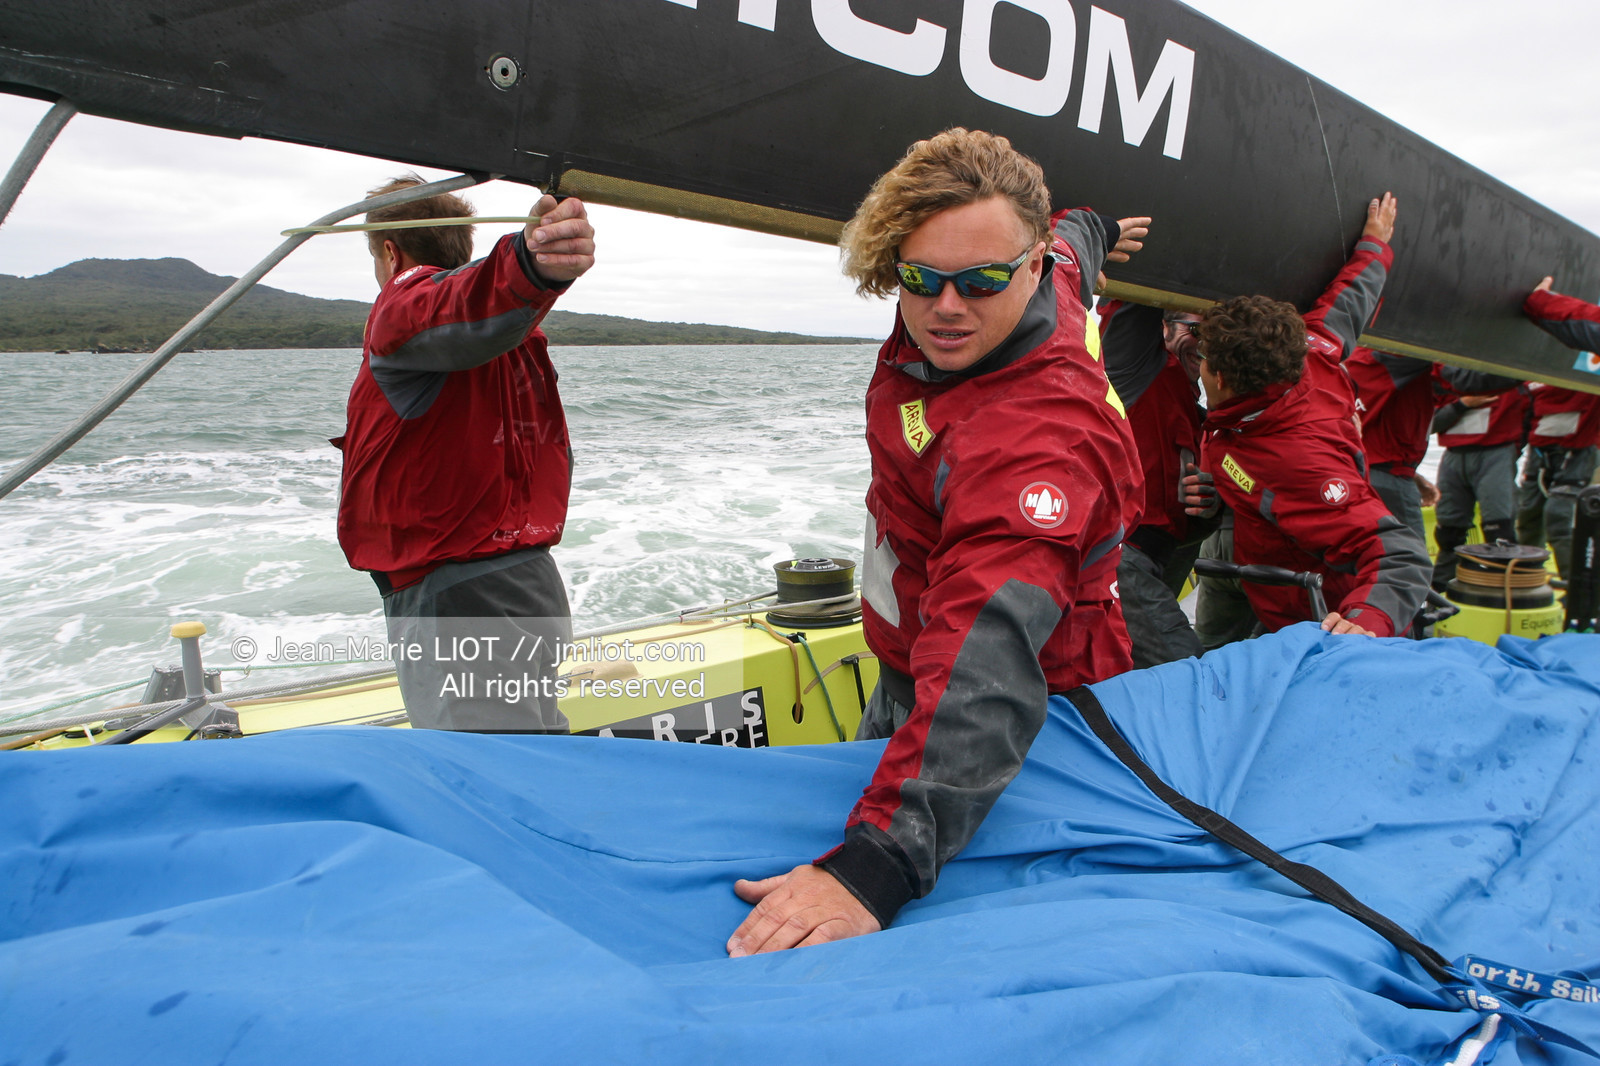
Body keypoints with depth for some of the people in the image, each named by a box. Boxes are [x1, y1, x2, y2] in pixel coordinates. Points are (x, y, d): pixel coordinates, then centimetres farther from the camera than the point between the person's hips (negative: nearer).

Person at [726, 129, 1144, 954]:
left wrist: (873, 863, -60)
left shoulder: (1038, 441, -39)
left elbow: (987, 665, -50)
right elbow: (1062, 244, 15)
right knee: (865, 779, 27)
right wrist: (1084, 230, 41)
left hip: (1001, 733, -8)